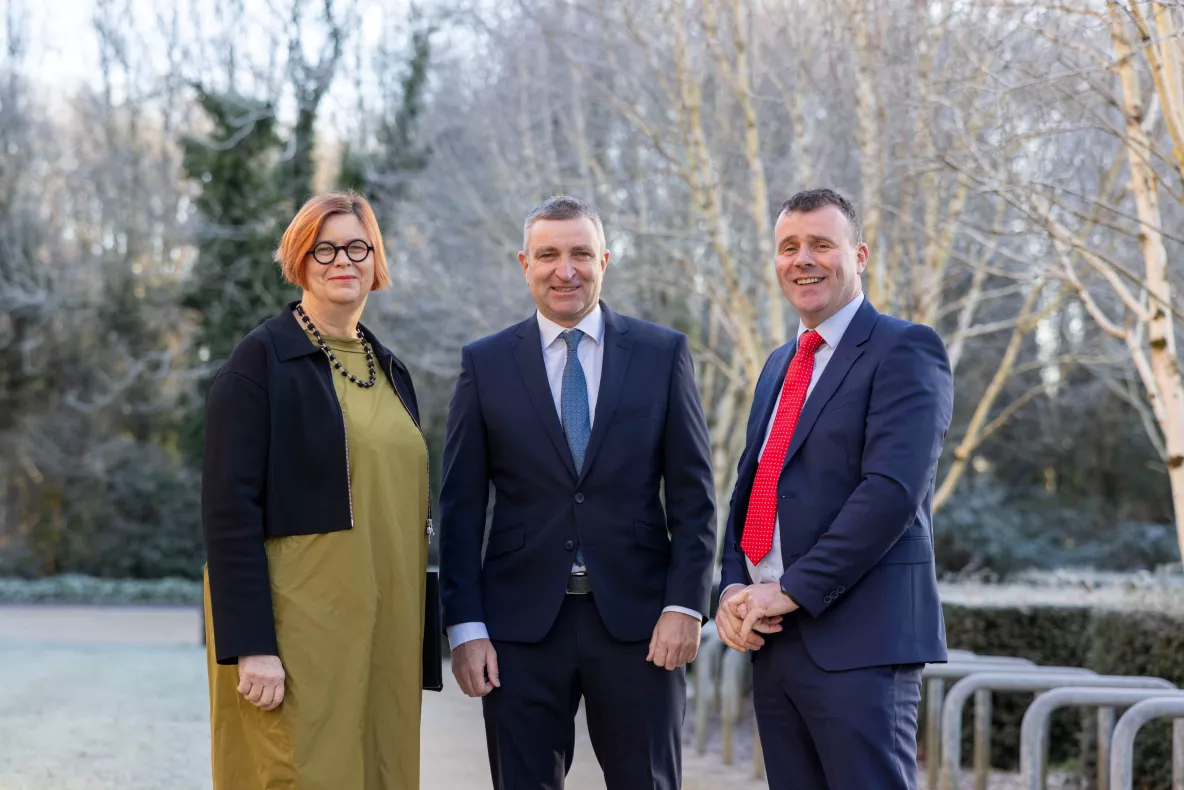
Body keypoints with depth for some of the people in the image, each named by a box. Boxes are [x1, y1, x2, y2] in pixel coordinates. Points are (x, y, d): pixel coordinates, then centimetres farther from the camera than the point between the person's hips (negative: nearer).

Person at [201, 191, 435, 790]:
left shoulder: (389, 368, 14)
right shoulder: (263, 359, -6)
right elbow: (229, 510, -12)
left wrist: (417, 637, 13)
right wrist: (251, 647, -19)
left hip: (383, 630, 6)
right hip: (298, 629, -6)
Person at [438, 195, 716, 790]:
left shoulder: (663, 354, 5)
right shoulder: (485, 363, 5)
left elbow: (693, 495, 4)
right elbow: (460, 507, 4)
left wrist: (685, 605, -6)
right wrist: (465, 626, -3)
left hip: (637, 620, 0)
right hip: (521, 625, 0)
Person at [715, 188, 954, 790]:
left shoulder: (903, 350, -5)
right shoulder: (779, 367, 21)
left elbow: (894, 489, -16)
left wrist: (792, 591, -16)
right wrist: (734, 590, 2)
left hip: (859, 641, -7)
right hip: (772, 637, 8)